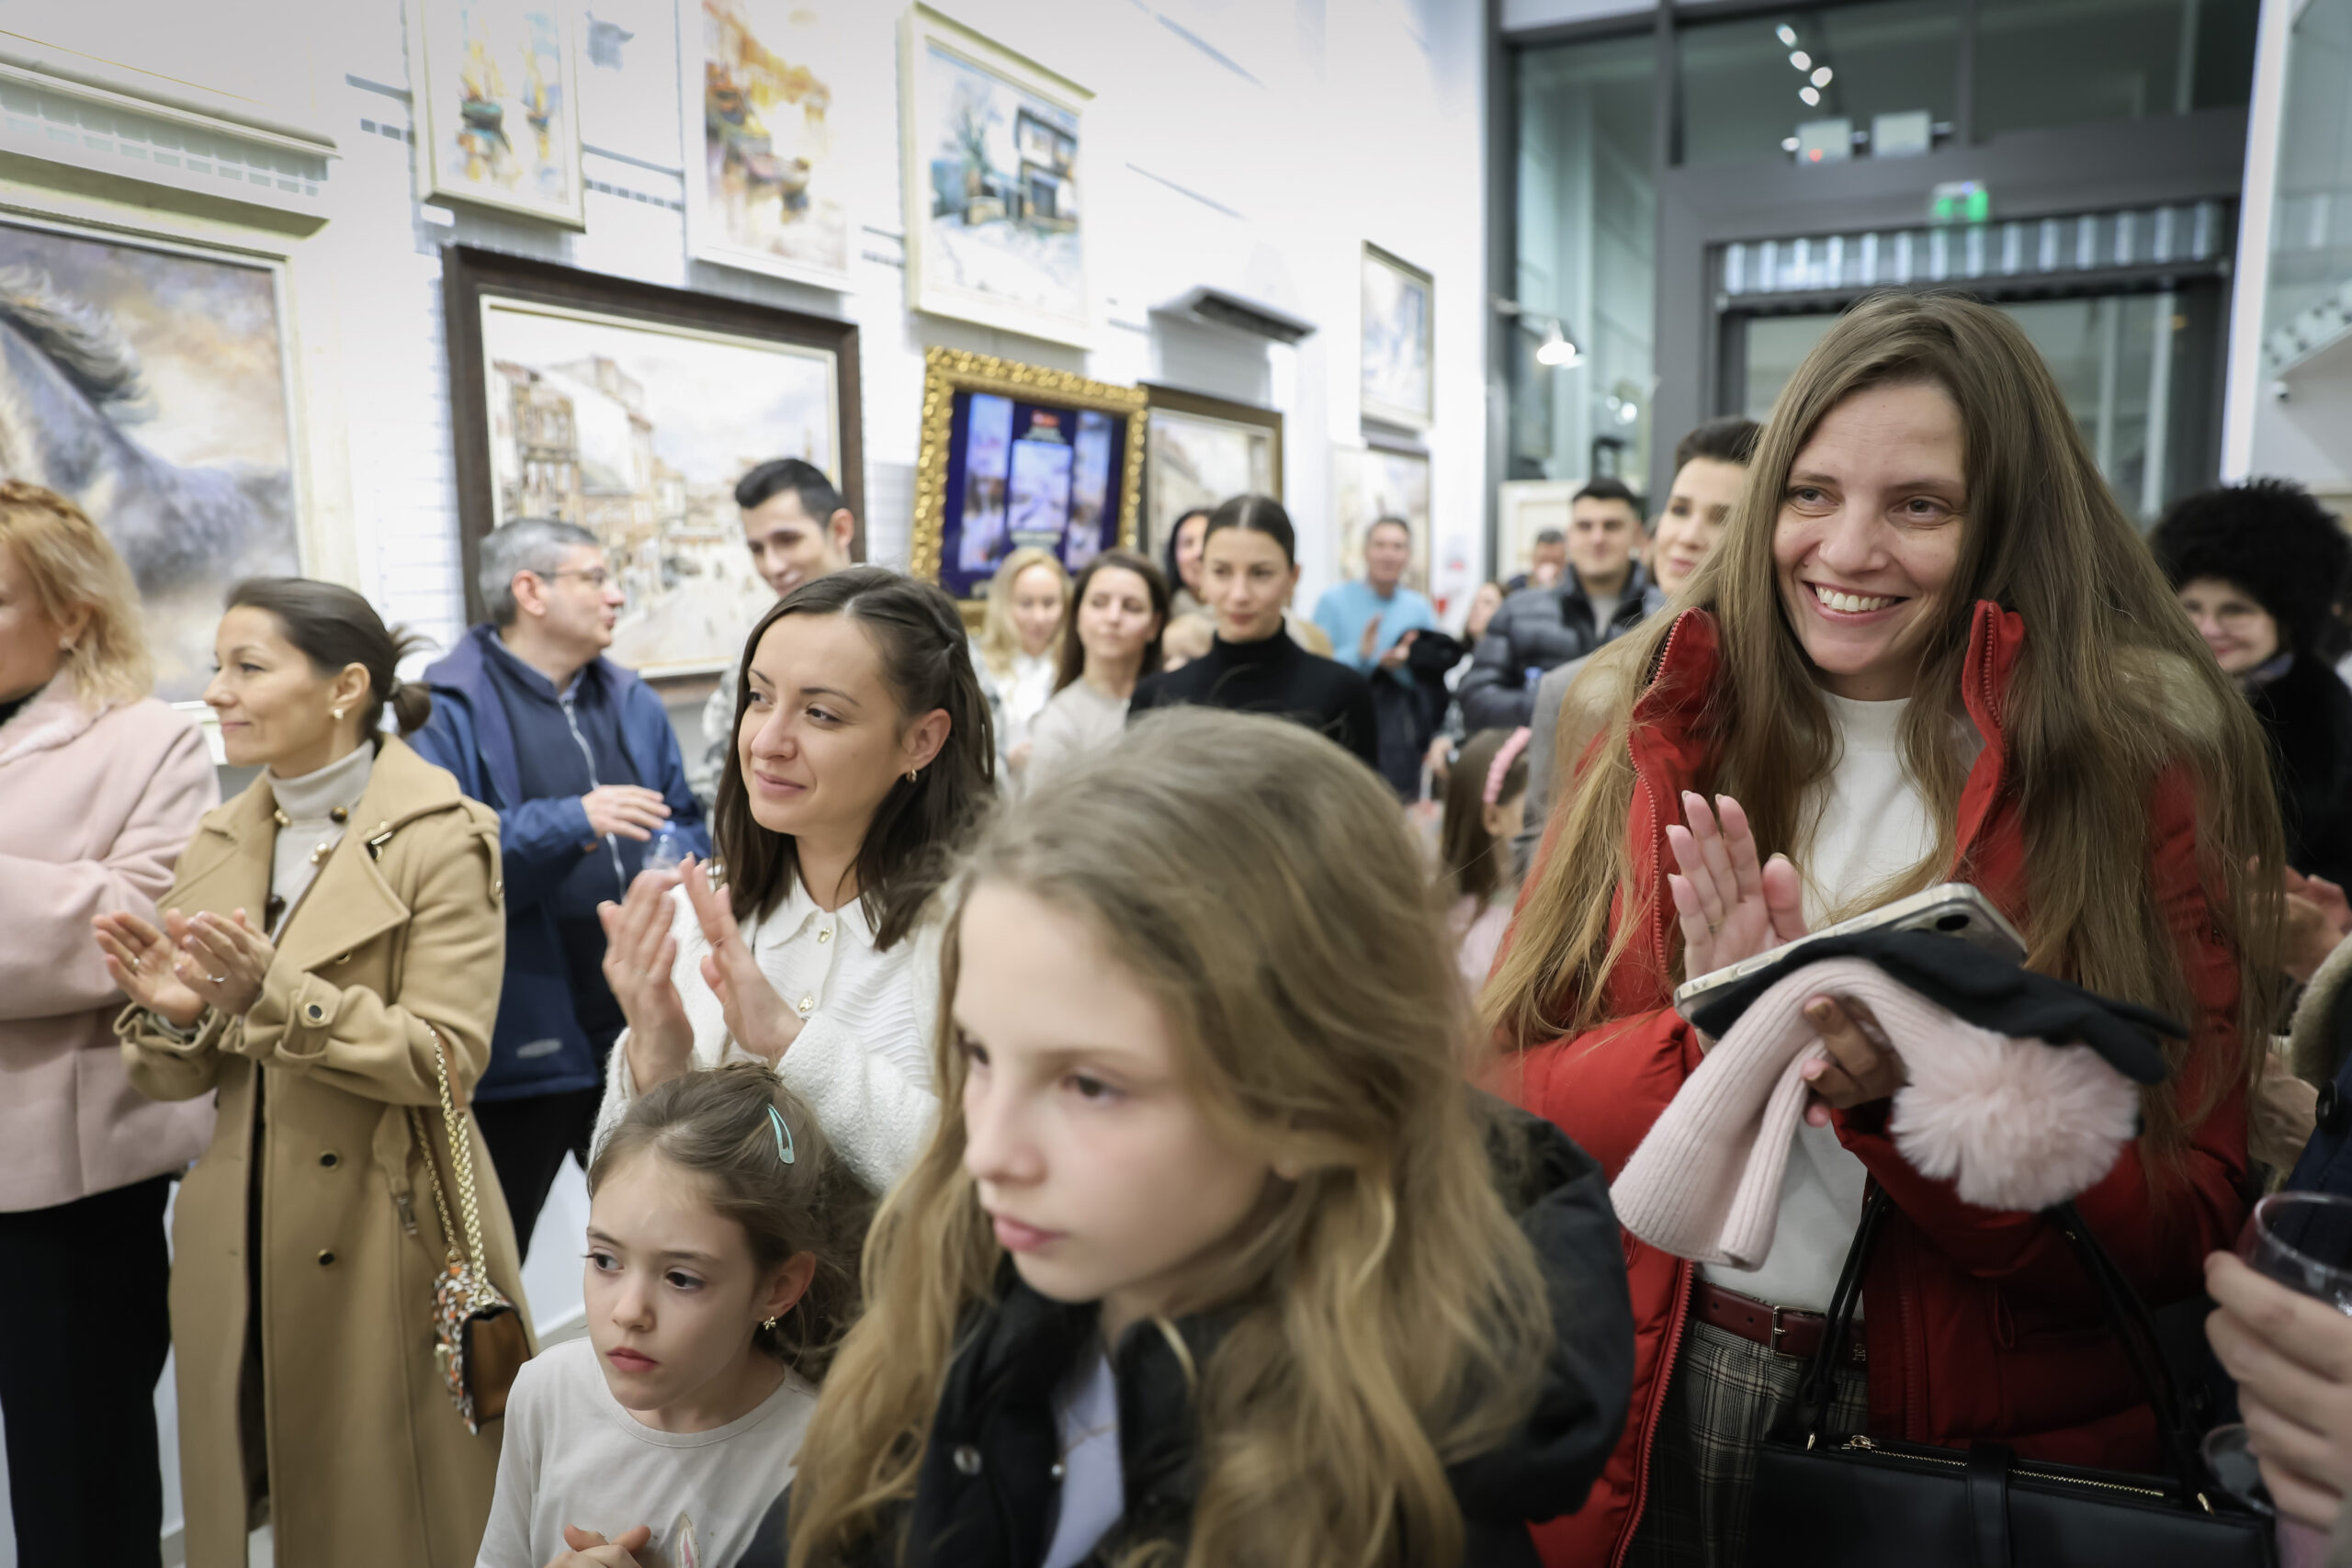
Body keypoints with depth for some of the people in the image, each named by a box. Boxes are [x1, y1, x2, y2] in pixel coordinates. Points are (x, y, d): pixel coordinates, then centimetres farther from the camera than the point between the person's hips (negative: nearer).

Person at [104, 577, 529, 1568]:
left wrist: (274, 993, -26)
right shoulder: (218, 846, 8)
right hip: (245, 1249, 6)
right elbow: (182, 1079, 9)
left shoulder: (441, 836, -11)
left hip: (389, 1251, -5)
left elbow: (447, 1059, -17)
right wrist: (171, 1015, -12)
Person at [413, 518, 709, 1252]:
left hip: (640, 1026, 6)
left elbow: (687, 825, 17)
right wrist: (570, 821, -24)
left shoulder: (632, 702, 11)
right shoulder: (450, 711, -9)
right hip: (519, 1041, -6)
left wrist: (675, 862, -4)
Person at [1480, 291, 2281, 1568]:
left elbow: (2185, 1229, -10)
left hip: (1976, 1446, -1)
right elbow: (1500, 1097, -6)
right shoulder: (1650, 734, -5)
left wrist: (1909, 1088, -27)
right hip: (1643, 1401, 2)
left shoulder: (2141, 771, -9)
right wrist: (1714, 1041, -24)